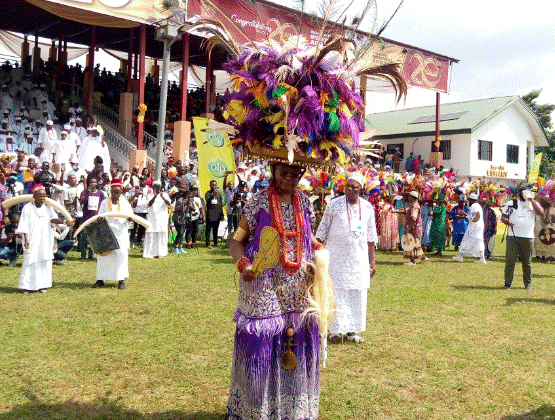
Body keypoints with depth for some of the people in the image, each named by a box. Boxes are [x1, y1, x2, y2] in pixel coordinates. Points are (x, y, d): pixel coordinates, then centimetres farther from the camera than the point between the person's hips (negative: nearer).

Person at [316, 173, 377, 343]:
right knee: (337, 292, -1)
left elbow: (371, 237, 12)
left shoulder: (367, 207, 6)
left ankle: (352, 330, 17)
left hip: (359, 258, 3)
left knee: (358, 295, 6)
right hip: (337, 257, -3)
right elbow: (322, 233, 0)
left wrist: (372, 261, 11)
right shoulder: (334, 205, -3)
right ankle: (335, 329, 10)